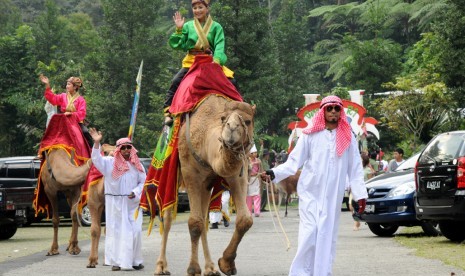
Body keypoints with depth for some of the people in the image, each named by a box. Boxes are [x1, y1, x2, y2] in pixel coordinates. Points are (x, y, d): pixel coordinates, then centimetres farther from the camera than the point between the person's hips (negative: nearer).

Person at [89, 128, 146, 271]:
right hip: (115, 203, -1)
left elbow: (143, 182, 10)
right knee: (115, 231, 2)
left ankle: (135, 260, 9)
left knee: (135, 231, -2)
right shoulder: (111, 162, 0)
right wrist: (97, 143, -25)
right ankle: (116, 261, 6)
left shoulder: (137, 165, 6)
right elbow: (97, 159, -13)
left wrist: (136, 192, -8)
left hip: (132, 203, 2)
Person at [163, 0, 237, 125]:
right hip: (191, 62, 0)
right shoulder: (188, 26, 7)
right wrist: (179, 30, -10)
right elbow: (178, 45, 4)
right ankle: (168, 111, -18)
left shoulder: (216, 27, 5)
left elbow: (219, 47, -6)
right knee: (176, 81, -23)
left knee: (231, 81, -18)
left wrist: (217, 59, -25)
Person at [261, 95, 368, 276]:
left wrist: (360, 194, 1)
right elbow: (293, 162, 0)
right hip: (310, 193, -2)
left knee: (327, 237, 4)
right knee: (309, 233, -9)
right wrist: (273, 174, -14)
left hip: (333, 195, 2)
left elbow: (355, 169, 7)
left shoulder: (348, 137, 6)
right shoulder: (310, 135, 1)